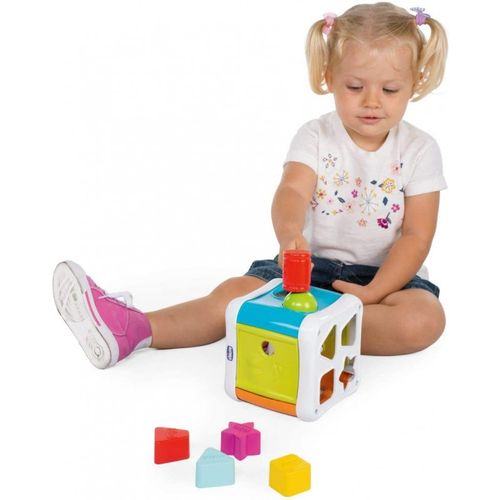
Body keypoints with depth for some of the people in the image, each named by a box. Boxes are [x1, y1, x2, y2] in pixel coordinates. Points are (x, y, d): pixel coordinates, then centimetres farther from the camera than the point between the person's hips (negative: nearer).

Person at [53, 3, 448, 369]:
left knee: (423, 320, -32)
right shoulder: (315, 138, -3)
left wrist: (373, 293, -23)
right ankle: (133, 328, -28)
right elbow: (292, 192, -23)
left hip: (386, 274, 0)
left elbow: (417, 237, -8)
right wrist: (290, 235, -47)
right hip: (311, 265, 1)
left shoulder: (419, 150, -4)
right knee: (237, 291, -23)